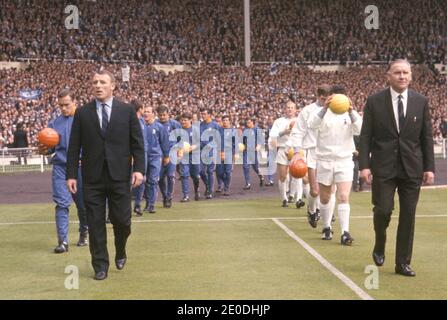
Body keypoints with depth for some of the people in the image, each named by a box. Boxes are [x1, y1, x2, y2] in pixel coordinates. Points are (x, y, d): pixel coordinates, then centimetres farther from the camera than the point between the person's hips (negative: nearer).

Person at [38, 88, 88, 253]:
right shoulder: (54, 124, 8)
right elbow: (50, 148, 13)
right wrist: (44, 150, -10)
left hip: (81, 168, -1)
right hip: (60, 167, 1)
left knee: (83, 204, 10)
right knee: (62, 203, -8)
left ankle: (84, 233, 32)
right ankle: (63, 241, -8)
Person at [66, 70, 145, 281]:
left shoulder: (127, 111, 4)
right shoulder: (82, 113, 5)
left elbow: (137, 143, 3)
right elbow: (74, 147, 4)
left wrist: (138, 169, -7)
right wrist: (71, 174, -2)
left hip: (120, 176, -1)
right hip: (92, 177, 1)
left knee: (122, 220, 2)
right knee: (95, 223, 2)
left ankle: (120, 253, 31)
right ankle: (100, 266, 13)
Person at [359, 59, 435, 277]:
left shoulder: (421, 102, 5)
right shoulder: (374, 101, 0)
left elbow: (427, 137, 7)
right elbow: (365, 136, -1)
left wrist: (429, 167, 2)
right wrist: (364, 165, -9)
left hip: (412, 168, 2)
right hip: (384, 167, -2)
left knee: (408, 215, 3)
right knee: (383, 210, -8)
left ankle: (403, 263, 14)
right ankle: (379, 247, 22)